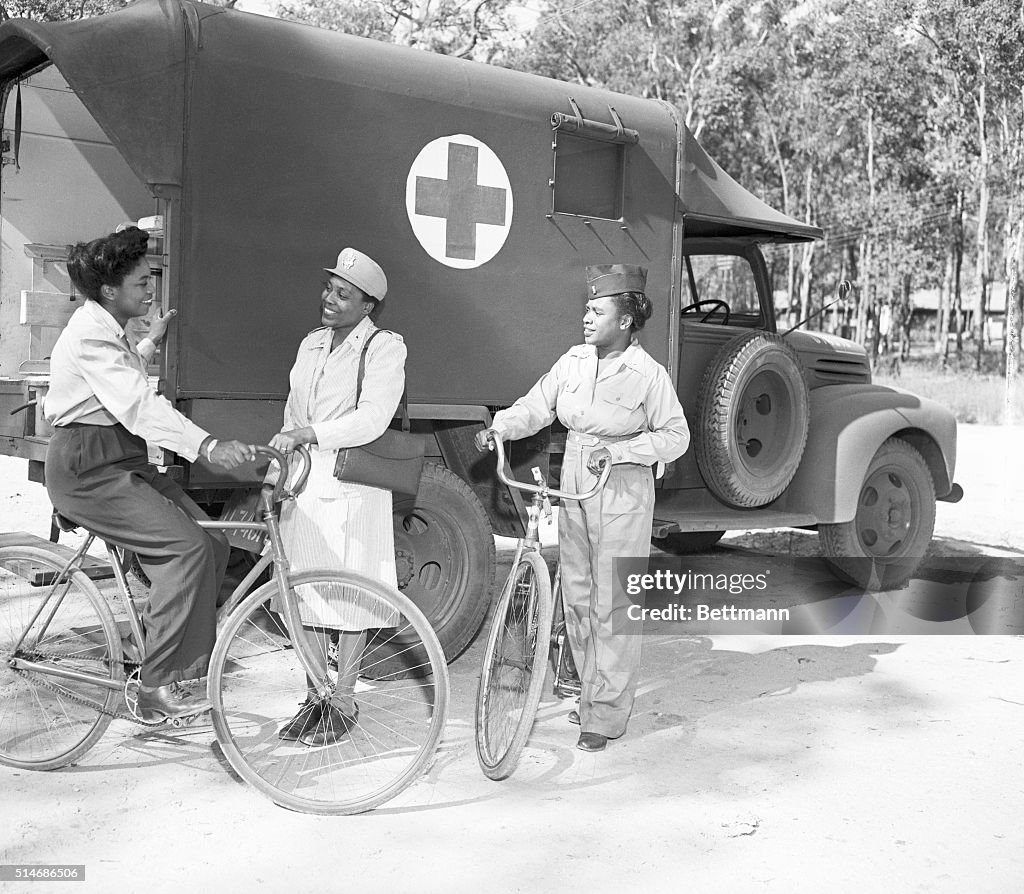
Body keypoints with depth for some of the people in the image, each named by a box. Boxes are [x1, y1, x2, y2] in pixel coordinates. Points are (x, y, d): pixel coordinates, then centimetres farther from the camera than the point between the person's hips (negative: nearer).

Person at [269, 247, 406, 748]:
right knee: (305, 592, 10)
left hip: (350, 485, -6)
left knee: (349, 594, 1)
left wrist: (305, 434, -27)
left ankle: (344, 702, 15)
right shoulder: (311, 344, 15)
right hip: (303, 480, 7)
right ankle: (315, 696, 23)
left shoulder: (383, 347, -7)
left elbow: (371, 419, -19)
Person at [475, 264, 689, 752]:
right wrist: (499, 427, -15)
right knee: (576, 598, 13)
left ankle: (606, 716, 8)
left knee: (612, 605, -3)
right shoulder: (574, 361, 3)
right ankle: (590, 693, 30)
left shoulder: (648, 374, -11)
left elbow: (675, 436, -8)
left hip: (622, 496, -6)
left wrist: (617, 450, -19)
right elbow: (535, 407, 3)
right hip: (574, 491, 6)